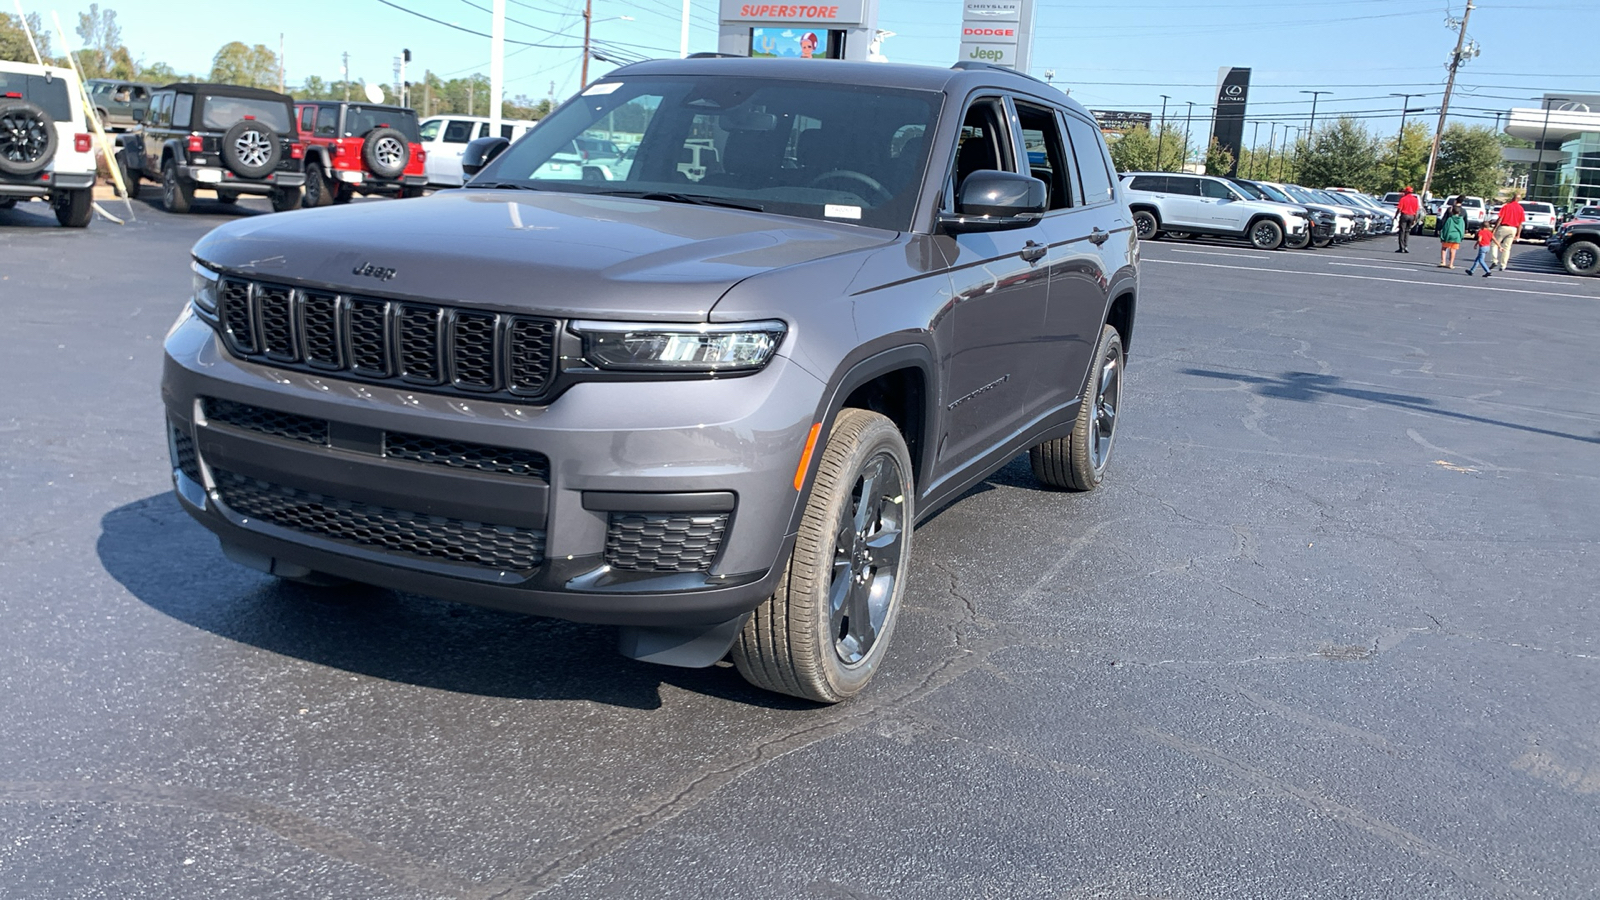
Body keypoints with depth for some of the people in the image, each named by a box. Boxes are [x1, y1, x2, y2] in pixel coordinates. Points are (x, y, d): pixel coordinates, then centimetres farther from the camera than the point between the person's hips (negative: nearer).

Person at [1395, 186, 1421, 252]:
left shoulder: (1403, 199, -6)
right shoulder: (1415, 200, 7)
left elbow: (1399, 209, -10)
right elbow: (1416, 211, 7)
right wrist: (1415, 220, 11)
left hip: (1404, 215, -4)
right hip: (1411, 216, 4)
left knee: (1402, 231, -1)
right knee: (1407, 232, 13)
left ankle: (1402, 248, -4)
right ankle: (1405, 247, 5)